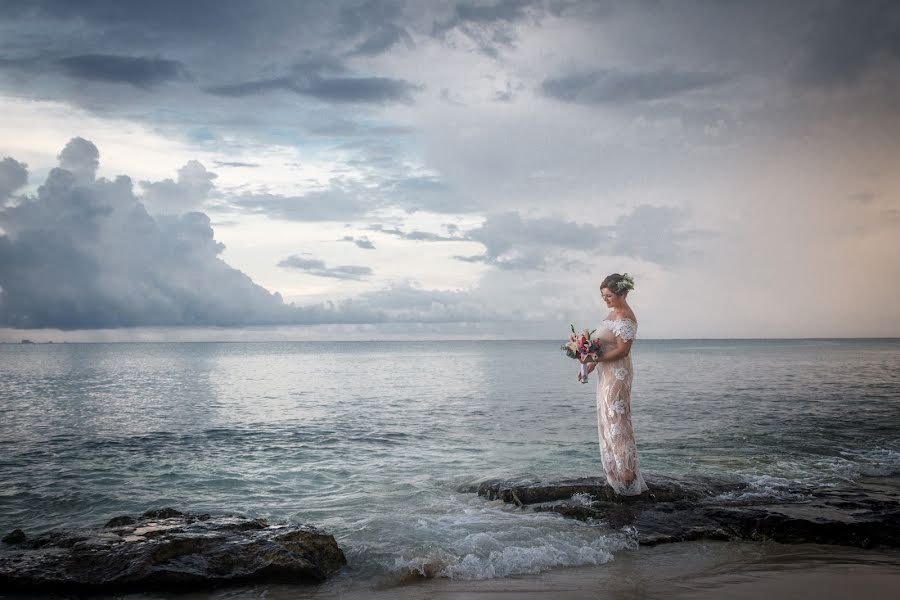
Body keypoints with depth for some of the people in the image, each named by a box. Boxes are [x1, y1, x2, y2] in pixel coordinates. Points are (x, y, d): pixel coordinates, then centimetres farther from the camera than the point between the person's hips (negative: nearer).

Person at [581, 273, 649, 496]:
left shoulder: (625, 318, -18)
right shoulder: (614, 312, 12)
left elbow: (622, 351, -22)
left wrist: (595, 359, -23)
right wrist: (592, 364, 11)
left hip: (617, 375, -10)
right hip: (606, 373, 10)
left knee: (616, 421, -6)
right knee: (607, 421, 13)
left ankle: (627, 474, 0)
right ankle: (616, 471, 20)